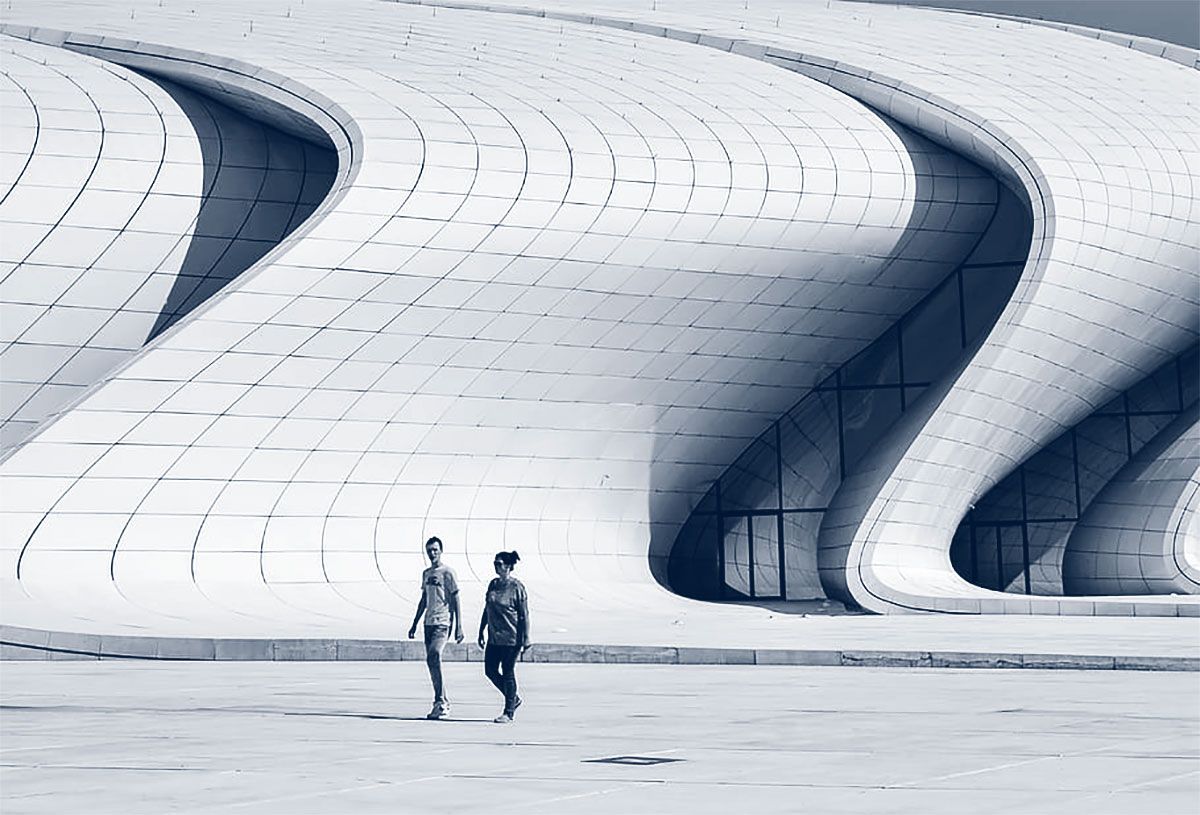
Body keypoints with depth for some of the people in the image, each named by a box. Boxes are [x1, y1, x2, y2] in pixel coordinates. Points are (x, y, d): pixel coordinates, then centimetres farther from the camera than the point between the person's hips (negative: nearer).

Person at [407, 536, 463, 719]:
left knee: (433, 657, -21)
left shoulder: (447, 573, -5)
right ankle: (443, 703, 13)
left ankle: (440, 701, -19)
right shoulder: (426, 573, 16)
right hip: (429, 622, 8)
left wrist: (459, 627, -12)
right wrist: (414, 624, 22)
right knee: (432, 662, 6)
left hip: (443, 623, -8)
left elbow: (455, 601, -7)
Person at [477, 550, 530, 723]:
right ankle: (513, 699, 26)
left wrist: (525, 640, -12)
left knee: (507, 673, -2)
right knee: (490, 670, 6)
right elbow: (487, 610, 17)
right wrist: (481, 632, 17)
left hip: (511, 638, -7)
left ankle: (509, 712, 8)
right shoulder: (493, 584, 9)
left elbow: (524, 615, -9)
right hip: (494, 637, 7)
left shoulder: (517, 587, -10)